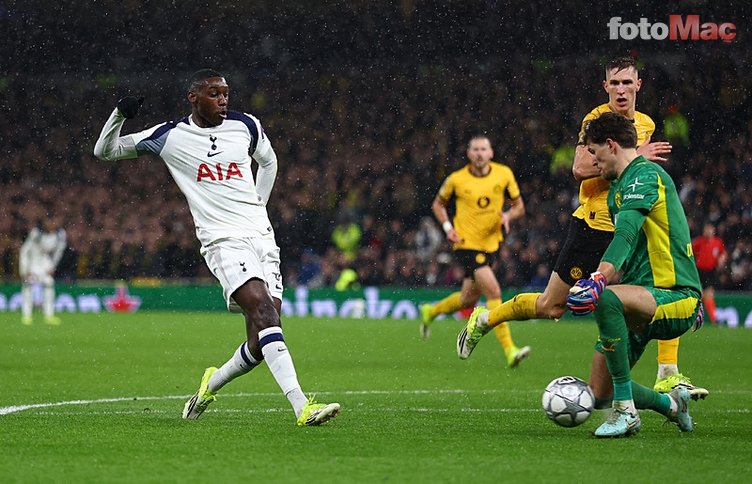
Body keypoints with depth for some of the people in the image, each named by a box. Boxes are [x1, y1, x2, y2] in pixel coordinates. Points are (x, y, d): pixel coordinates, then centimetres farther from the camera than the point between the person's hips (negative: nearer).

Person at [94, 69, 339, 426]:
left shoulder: (245, 126, 10)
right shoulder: (170, 137, 2)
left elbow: (268, 161, 31)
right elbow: (104, 151, 9)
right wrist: (121, 114, -8)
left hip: (261, 236, 4)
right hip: (223, 241, -4)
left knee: (260, 345, -2)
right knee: (263, 309, -28)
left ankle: (212, 383, 30)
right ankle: (302, 407, -37)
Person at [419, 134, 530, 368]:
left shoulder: (504, 174, -1)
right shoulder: (456, 179, -7)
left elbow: (519, 206, 8)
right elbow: (438, 204, 10)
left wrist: (508, 215, -15)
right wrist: (447, 227, -6)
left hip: (491, 242, 5)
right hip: (466, 243, -5)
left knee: (469, 299, 15)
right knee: (493, 291, -20)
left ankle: (430, 312, 45)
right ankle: (509, 350, -20)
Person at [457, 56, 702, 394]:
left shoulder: (646, 124, 12)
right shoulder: (597, 119, -11)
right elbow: (580, 168, -26)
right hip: (592, 225, -6)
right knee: (550, 307, 1)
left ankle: (668, 375, -9)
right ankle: (484, 319, 25)